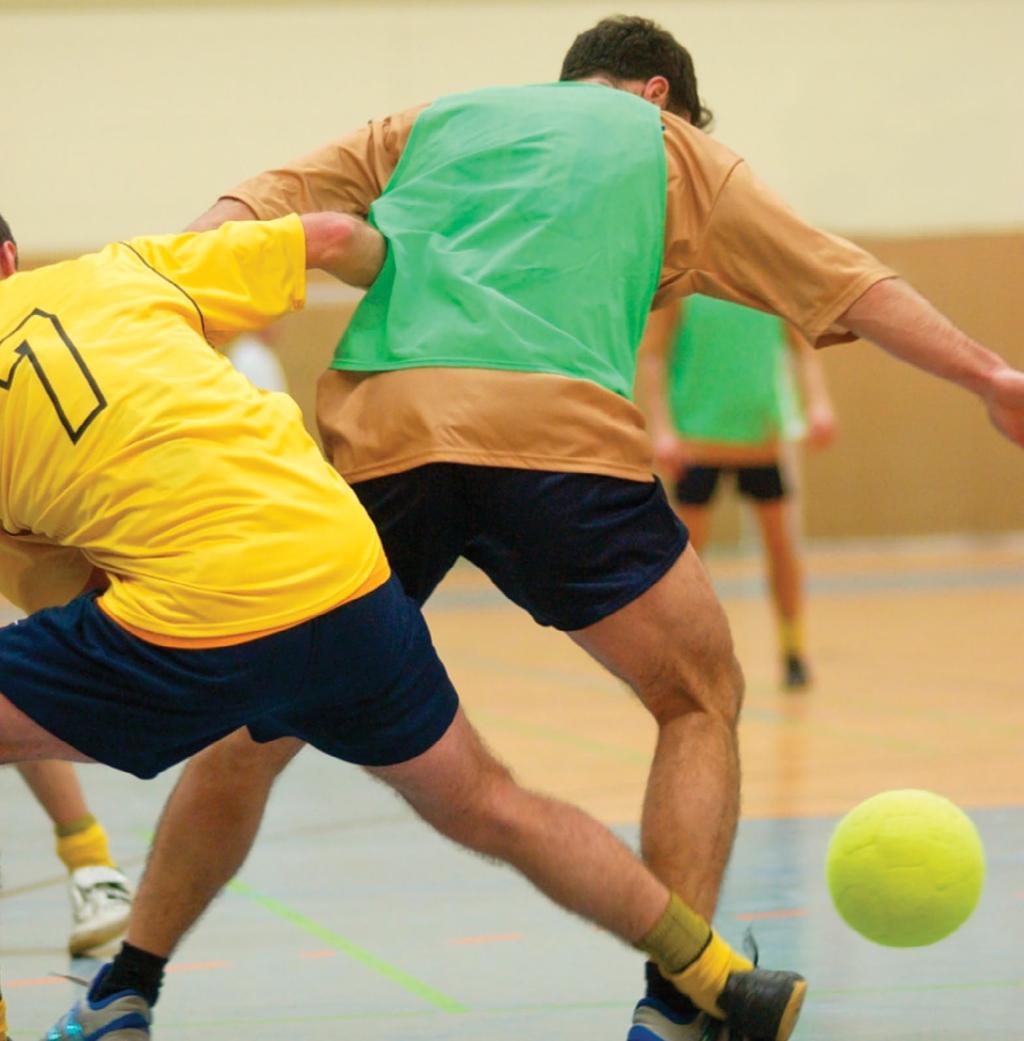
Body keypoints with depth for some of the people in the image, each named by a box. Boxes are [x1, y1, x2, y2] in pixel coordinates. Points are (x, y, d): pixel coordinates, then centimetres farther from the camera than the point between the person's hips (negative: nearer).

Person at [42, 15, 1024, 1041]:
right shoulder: (670, 147, 25)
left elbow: (257, 206, 19)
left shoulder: (432, 121, 31)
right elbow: (849, 285, 25)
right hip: (555, 428, -3)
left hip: (374, 428, 3)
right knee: (701, 705, 13)